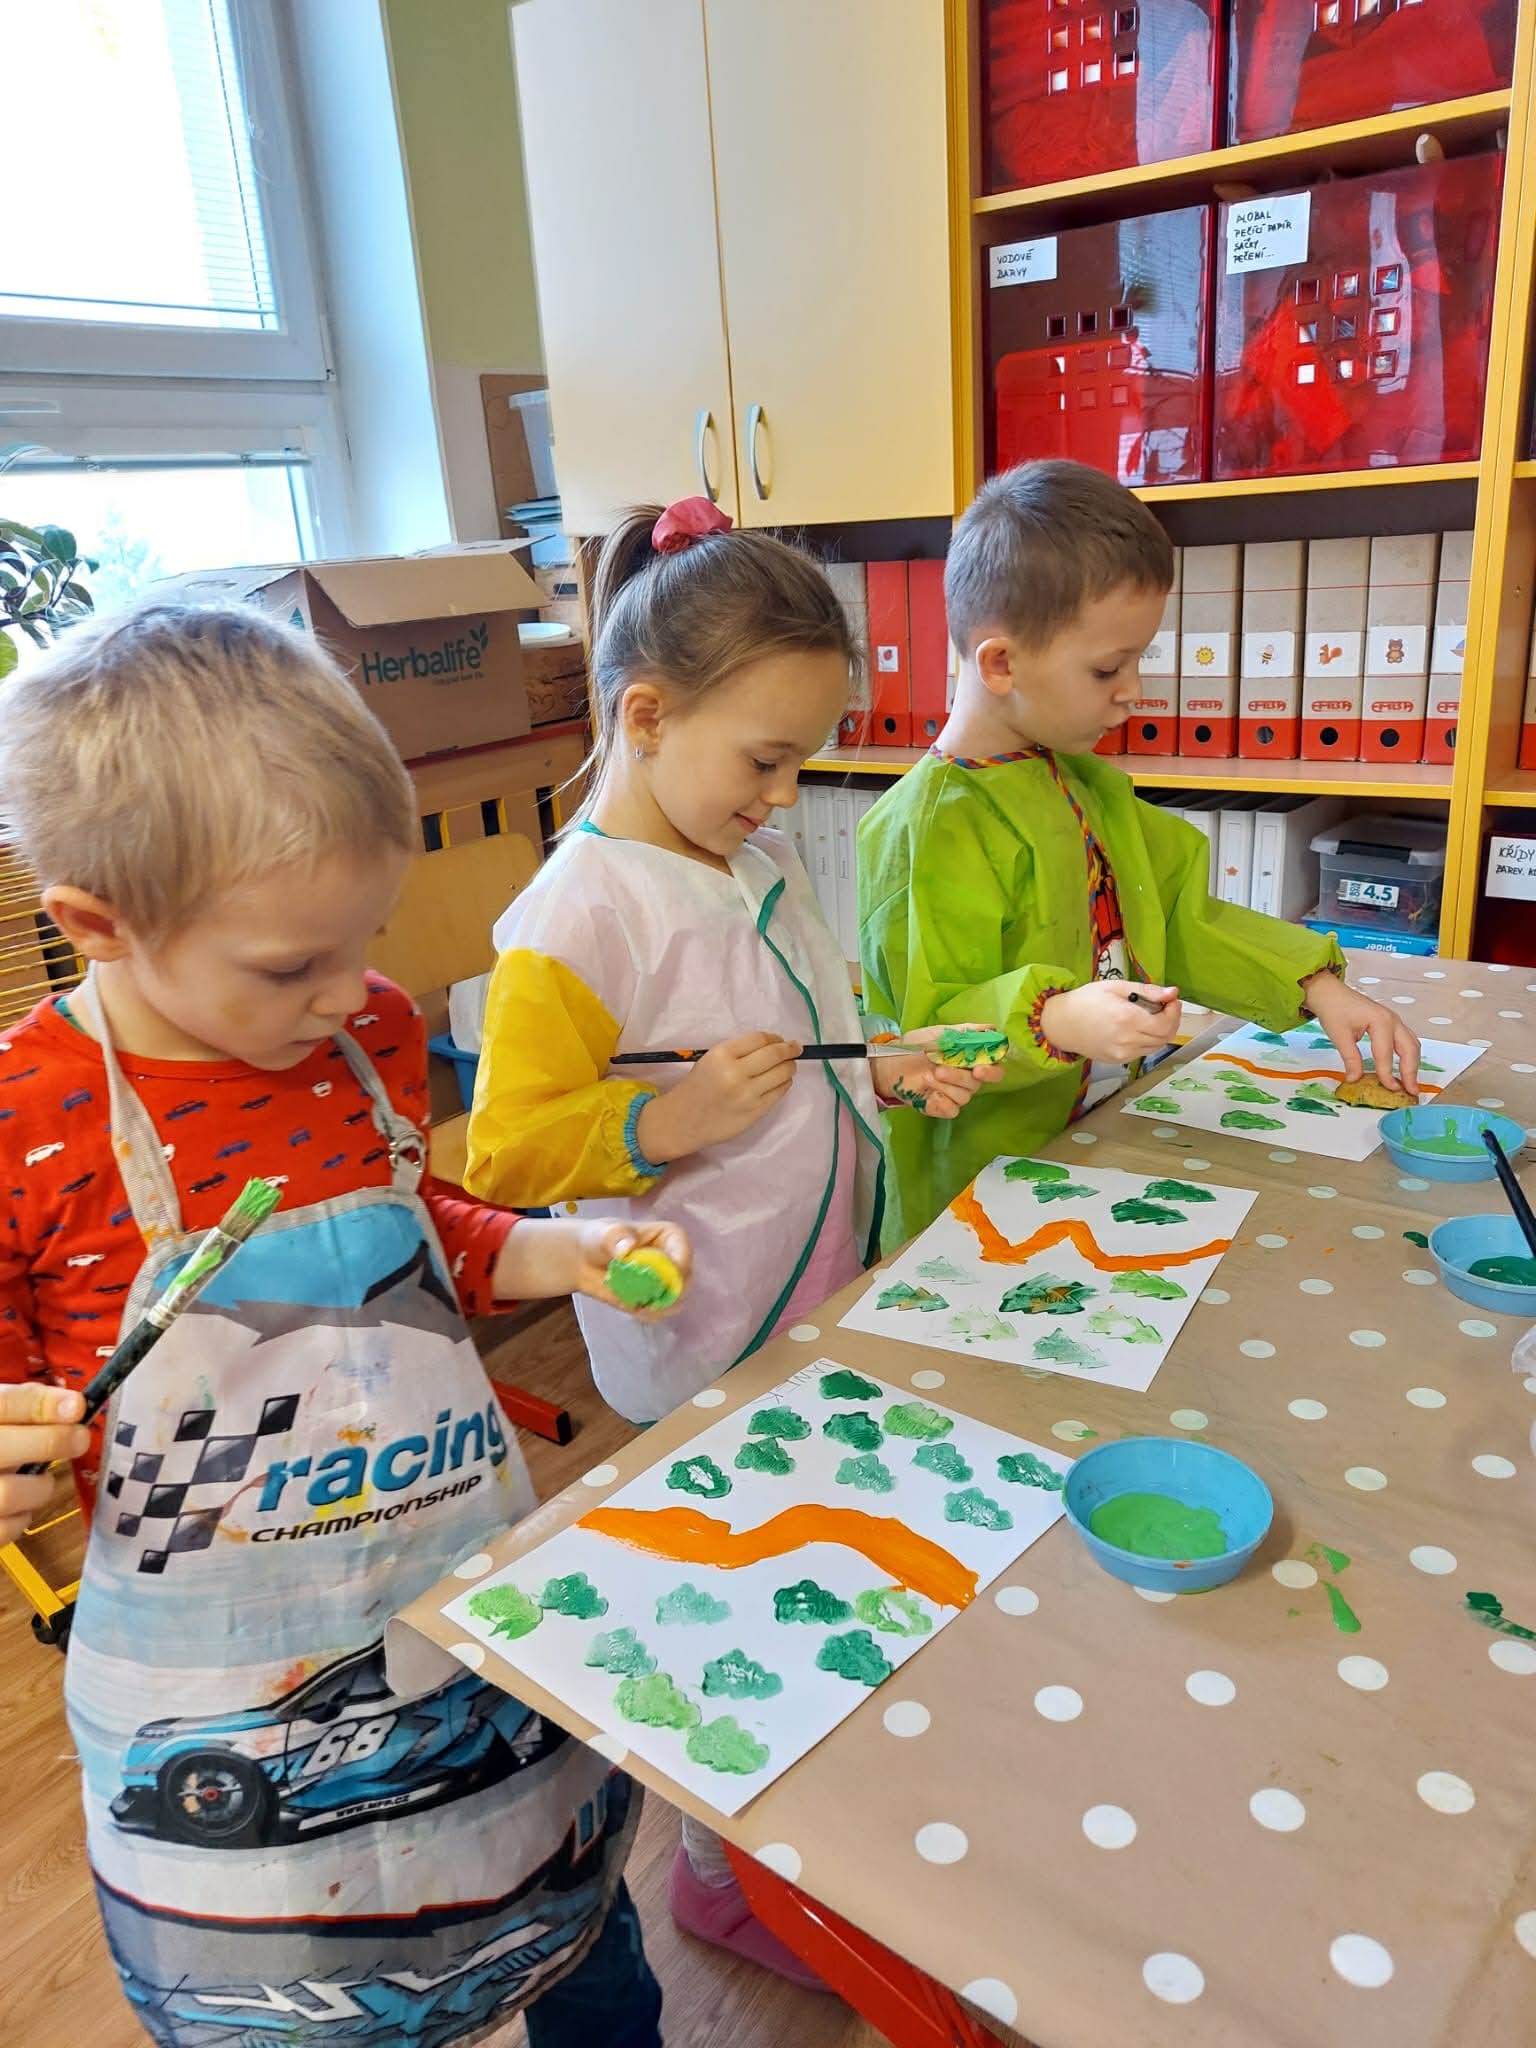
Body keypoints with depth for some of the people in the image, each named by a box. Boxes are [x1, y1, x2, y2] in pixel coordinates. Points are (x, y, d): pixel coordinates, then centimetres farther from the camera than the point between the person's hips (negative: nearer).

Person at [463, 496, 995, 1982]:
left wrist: (884, 1076, 0)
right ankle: (723, 1874, 40)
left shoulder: (761, 861, 4)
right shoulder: (577, 917, -22)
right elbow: (507, 1151, -21)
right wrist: (676, 1116, -31)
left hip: (822, 1303, 8)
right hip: (710, 1352, -7)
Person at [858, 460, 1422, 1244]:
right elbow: (928, 1032, -21)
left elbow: (1181, 916, 14)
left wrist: (1317, 987, 6)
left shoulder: (1086, 785, 8)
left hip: (1113, 1147, 7)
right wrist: (1058, 1022, -35)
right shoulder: (929, 828, -20)